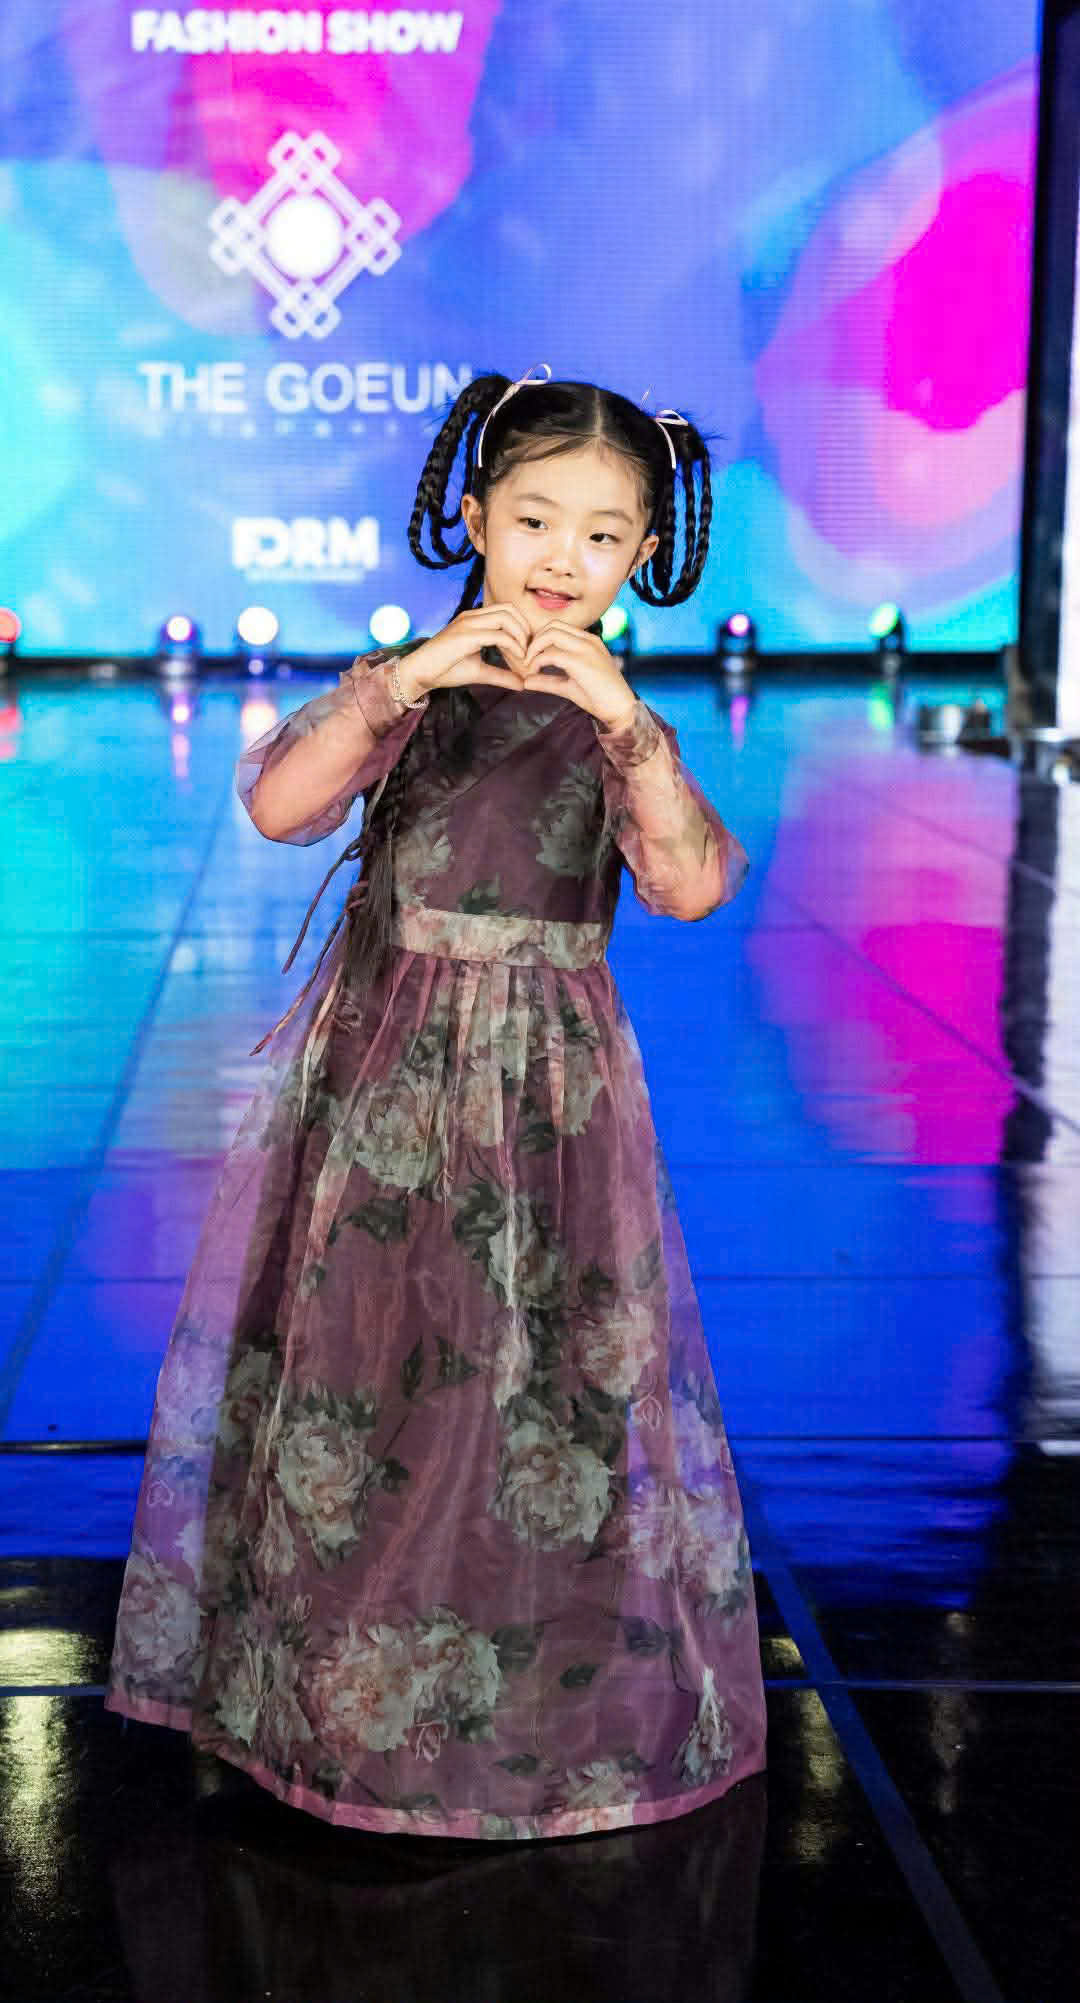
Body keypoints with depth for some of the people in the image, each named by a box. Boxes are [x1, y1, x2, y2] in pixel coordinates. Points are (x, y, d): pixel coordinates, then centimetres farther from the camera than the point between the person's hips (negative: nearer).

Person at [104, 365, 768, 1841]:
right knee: (345, 1361, 7)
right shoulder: (398, 683, 2)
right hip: (376, 1072, 1)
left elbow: (691, 887, -17)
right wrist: (404, 682, -25)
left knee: (543, 1388, 3)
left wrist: (625, 725, -29)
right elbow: (275, 806, -15)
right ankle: (327, 1676, 26)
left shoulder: (624, 720, 0)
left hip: (545, 1090, -1)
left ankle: (541, 1698, 23)